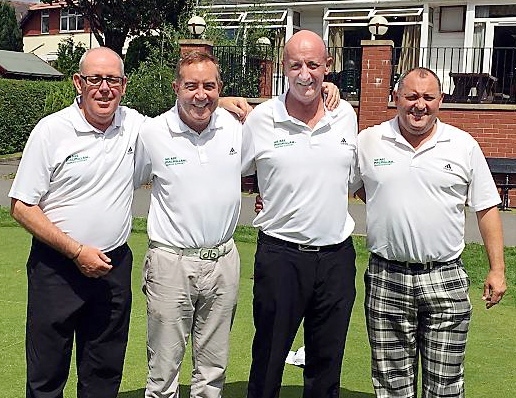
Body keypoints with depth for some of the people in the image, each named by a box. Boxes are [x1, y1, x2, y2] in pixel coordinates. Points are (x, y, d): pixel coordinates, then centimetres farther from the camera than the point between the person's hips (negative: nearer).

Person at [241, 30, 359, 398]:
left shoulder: (346, 115, 4)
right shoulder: (261, 119, -5)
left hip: (337, 254, 3)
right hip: (280, 255, -3)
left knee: (327, 363, 15)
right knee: (269, 358, 9)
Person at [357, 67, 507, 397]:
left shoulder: (464, 145, 3)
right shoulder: (369, 141, 2)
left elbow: (487, 209, 6)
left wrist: (497, 270, 3)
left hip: (446, 279, 0)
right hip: (386, 279, 0)